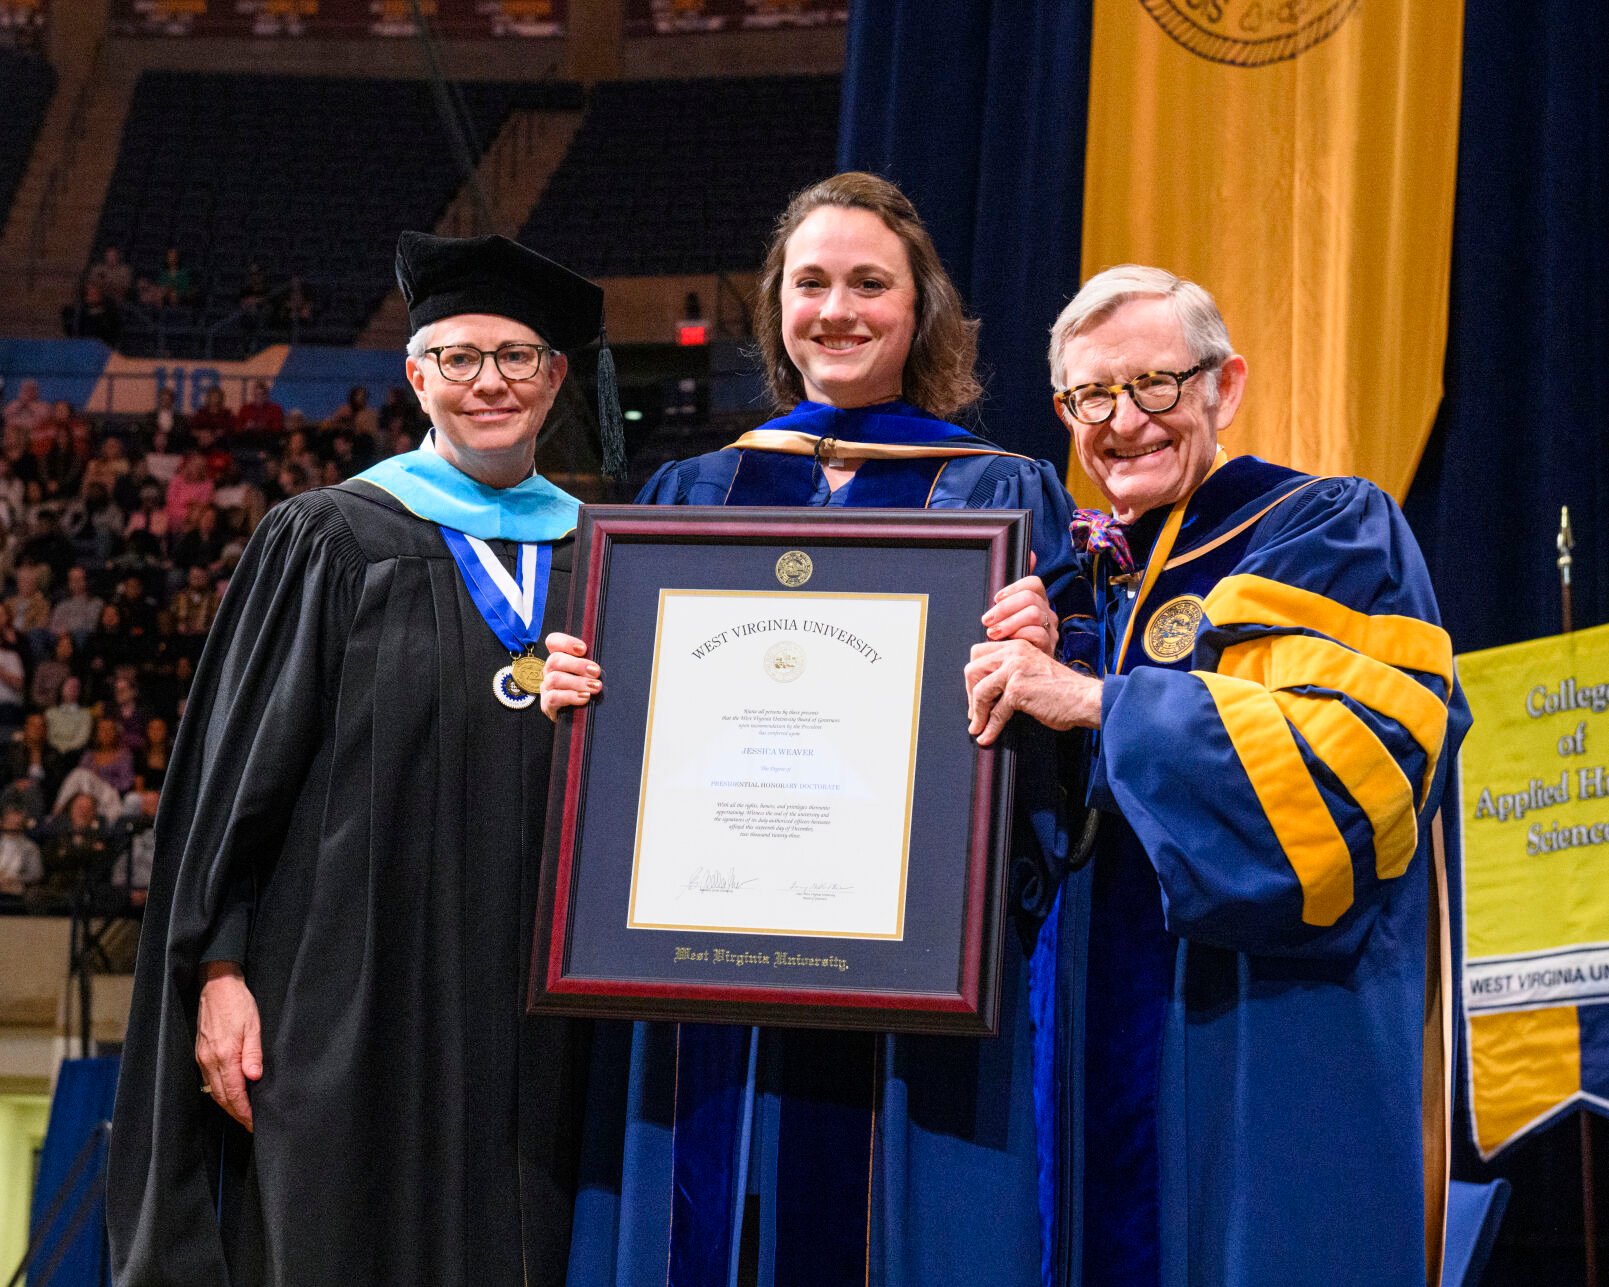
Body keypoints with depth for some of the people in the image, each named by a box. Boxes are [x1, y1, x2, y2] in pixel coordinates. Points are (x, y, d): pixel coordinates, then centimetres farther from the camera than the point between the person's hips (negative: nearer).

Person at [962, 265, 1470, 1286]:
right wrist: (1028, 673, -1)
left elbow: (1358, 747, -19)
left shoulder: (1329, 533, -2)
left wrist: (1101, 703, -19)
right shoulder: (1097, 574, 18)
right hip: (1111, 1037, 6)